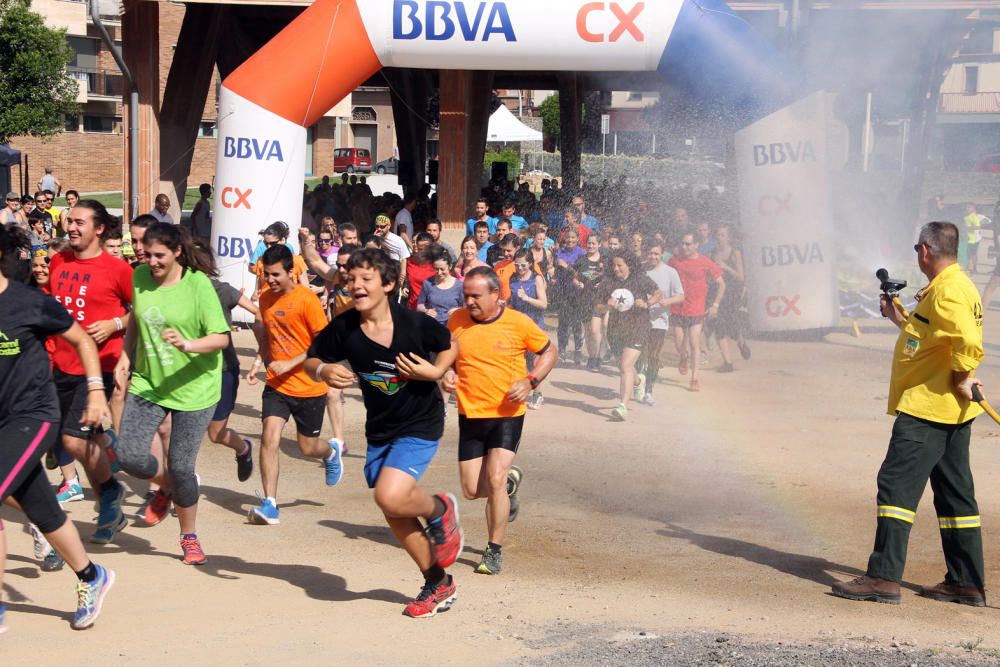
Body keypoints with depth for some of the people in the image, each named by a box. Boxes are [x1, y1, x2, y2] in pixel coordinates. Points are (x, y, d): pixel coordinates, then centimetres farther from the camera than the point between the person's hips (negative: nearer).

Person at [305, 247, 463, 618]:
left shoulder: (415, 324, -19)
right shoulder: (343, 329, -12)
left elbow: (449, 345, 0)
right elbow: (312, 360, 1)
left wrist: (434, 371, -19)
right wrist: (324, 371, -21)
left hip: (420, 424, -5)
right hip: (379, 429, 5)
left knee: (390, 497, -25)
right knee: (395, 515, 9)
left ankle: (440, 509, 9)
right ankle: (438, 583, 29)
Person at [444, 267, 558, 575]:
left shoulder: (518, 323, -10)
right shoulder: (456, 320, -1)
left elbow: (549, 352, 4)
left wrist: (530, 381, -12)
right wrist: (447, 374, -4)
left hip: (507, 414, -4)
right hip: (470, 415, 4)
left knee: (495, 480, -17)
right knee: (472, 490, 4)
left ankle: (494, 551, 0)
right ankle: (510, 481, 39)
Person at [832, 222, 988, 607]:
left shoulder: (946, 290, -17)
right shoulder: (956, 285, 16)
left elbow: (969, 341, -29)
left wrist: (961, 377, -18)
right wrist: (900, 319, 22)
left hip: (927, 406, -11)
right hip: (950, 411, 11)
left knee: (897, 483, -10)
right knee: (954, 493, 13)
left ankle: (884, 578, -13)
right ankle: (966, 583, 18)